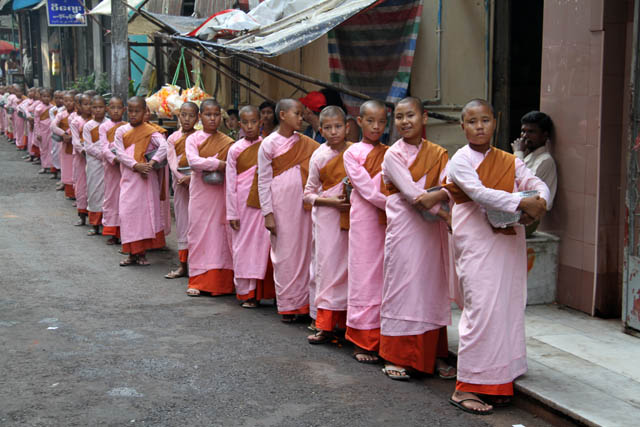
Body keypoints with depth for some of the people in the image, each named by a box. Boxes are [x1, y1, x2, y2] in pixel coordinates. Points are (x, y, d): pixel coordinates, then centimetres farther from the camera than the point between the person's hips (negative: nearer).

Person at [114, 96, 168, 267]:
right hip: (129, 176, 3)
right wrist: (136, 166, -17)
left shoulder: (150, 131, -2)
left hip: (146, 176, -2)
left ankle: (142, 252, 9)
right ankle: (132, 253, 7)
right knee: (127, 211, -1)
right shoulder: (121, 131, 6)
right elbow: (120, 153, -4)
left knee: (146, 210, 1)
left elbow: (164, 146, -17)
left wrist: (152, 162, -26)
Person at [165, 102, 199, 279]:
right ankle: (183, 265, 11)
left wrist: (191, 178, -20)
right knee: (182, 220, 6)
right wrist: (182, 178, -16)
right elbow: (172, 162, -2)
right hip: (180, 182, 3)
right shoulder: (173, 138, 8)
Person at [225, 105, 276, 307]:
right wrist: (232, 213, -1)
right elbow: (231, 184, 3)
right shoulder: (235, 150, 2)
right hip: (243, 204, 0)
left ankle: (263, 290, 9)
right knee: (243, 244, 2)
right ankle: (247, 293, 9)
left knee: (264, 243, 0)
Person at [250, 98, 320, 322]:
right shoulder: (269, 144, -2)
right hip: (281, 205, -4)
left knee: (304, 250, 5)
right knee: (284, 253, 1)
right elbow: (263, 181, -3)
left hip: (302, 203, 4)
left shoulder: (305, 143, 10)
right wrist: (268, 213, -7)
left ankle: (303, 303, 13)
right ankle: (287, 306, 10)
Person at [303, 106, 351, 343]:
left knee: (348, 266, 4)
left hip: (351, 217, 2)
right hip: (326, 217, -2)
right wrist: (330, 201, -13)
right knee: (327, 266, -4)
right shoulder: (319, 156, -1)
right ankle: (325, 326, 1)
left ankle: (344, 321, 16)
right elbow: (309, 193, 3)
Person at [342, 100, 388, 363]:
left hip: (389, 221, 3)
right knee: (364, 279, -1)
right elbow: (367, 189, -8)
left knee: (385, 279, 3)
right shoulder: (352, 153, 2)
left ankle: (383, 339, 9)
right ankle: (363, 343, 6)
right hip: (364, 221, -3)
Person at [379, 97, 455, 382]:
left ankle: (434, 355, 16)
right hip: (404, 228, -4)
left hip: (433, 230, 4)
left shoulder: (438, 154, 9)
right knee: (402, 288, -2)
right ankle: (396, 357, 8)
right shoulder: (393, 155, -3)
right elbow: (410, 192, -14)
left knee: (434, 288, 7)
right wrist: (444, 213, -19)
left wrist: (439, 195, -27)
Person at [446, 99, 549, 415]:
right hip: (475, 241, -6)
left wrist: (539, 204, -20)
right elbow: (478, 192, -20)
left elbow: (537, 184, 3)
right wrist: (520, 203, -30)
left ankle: (496, 382, 19)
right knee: (481, 309, -11)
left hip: (509, 240, 6)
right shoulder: (461, 161, -5)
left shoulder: (509, 161, 12)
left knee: (509, 307, 8)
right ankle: (465, 387, -4)